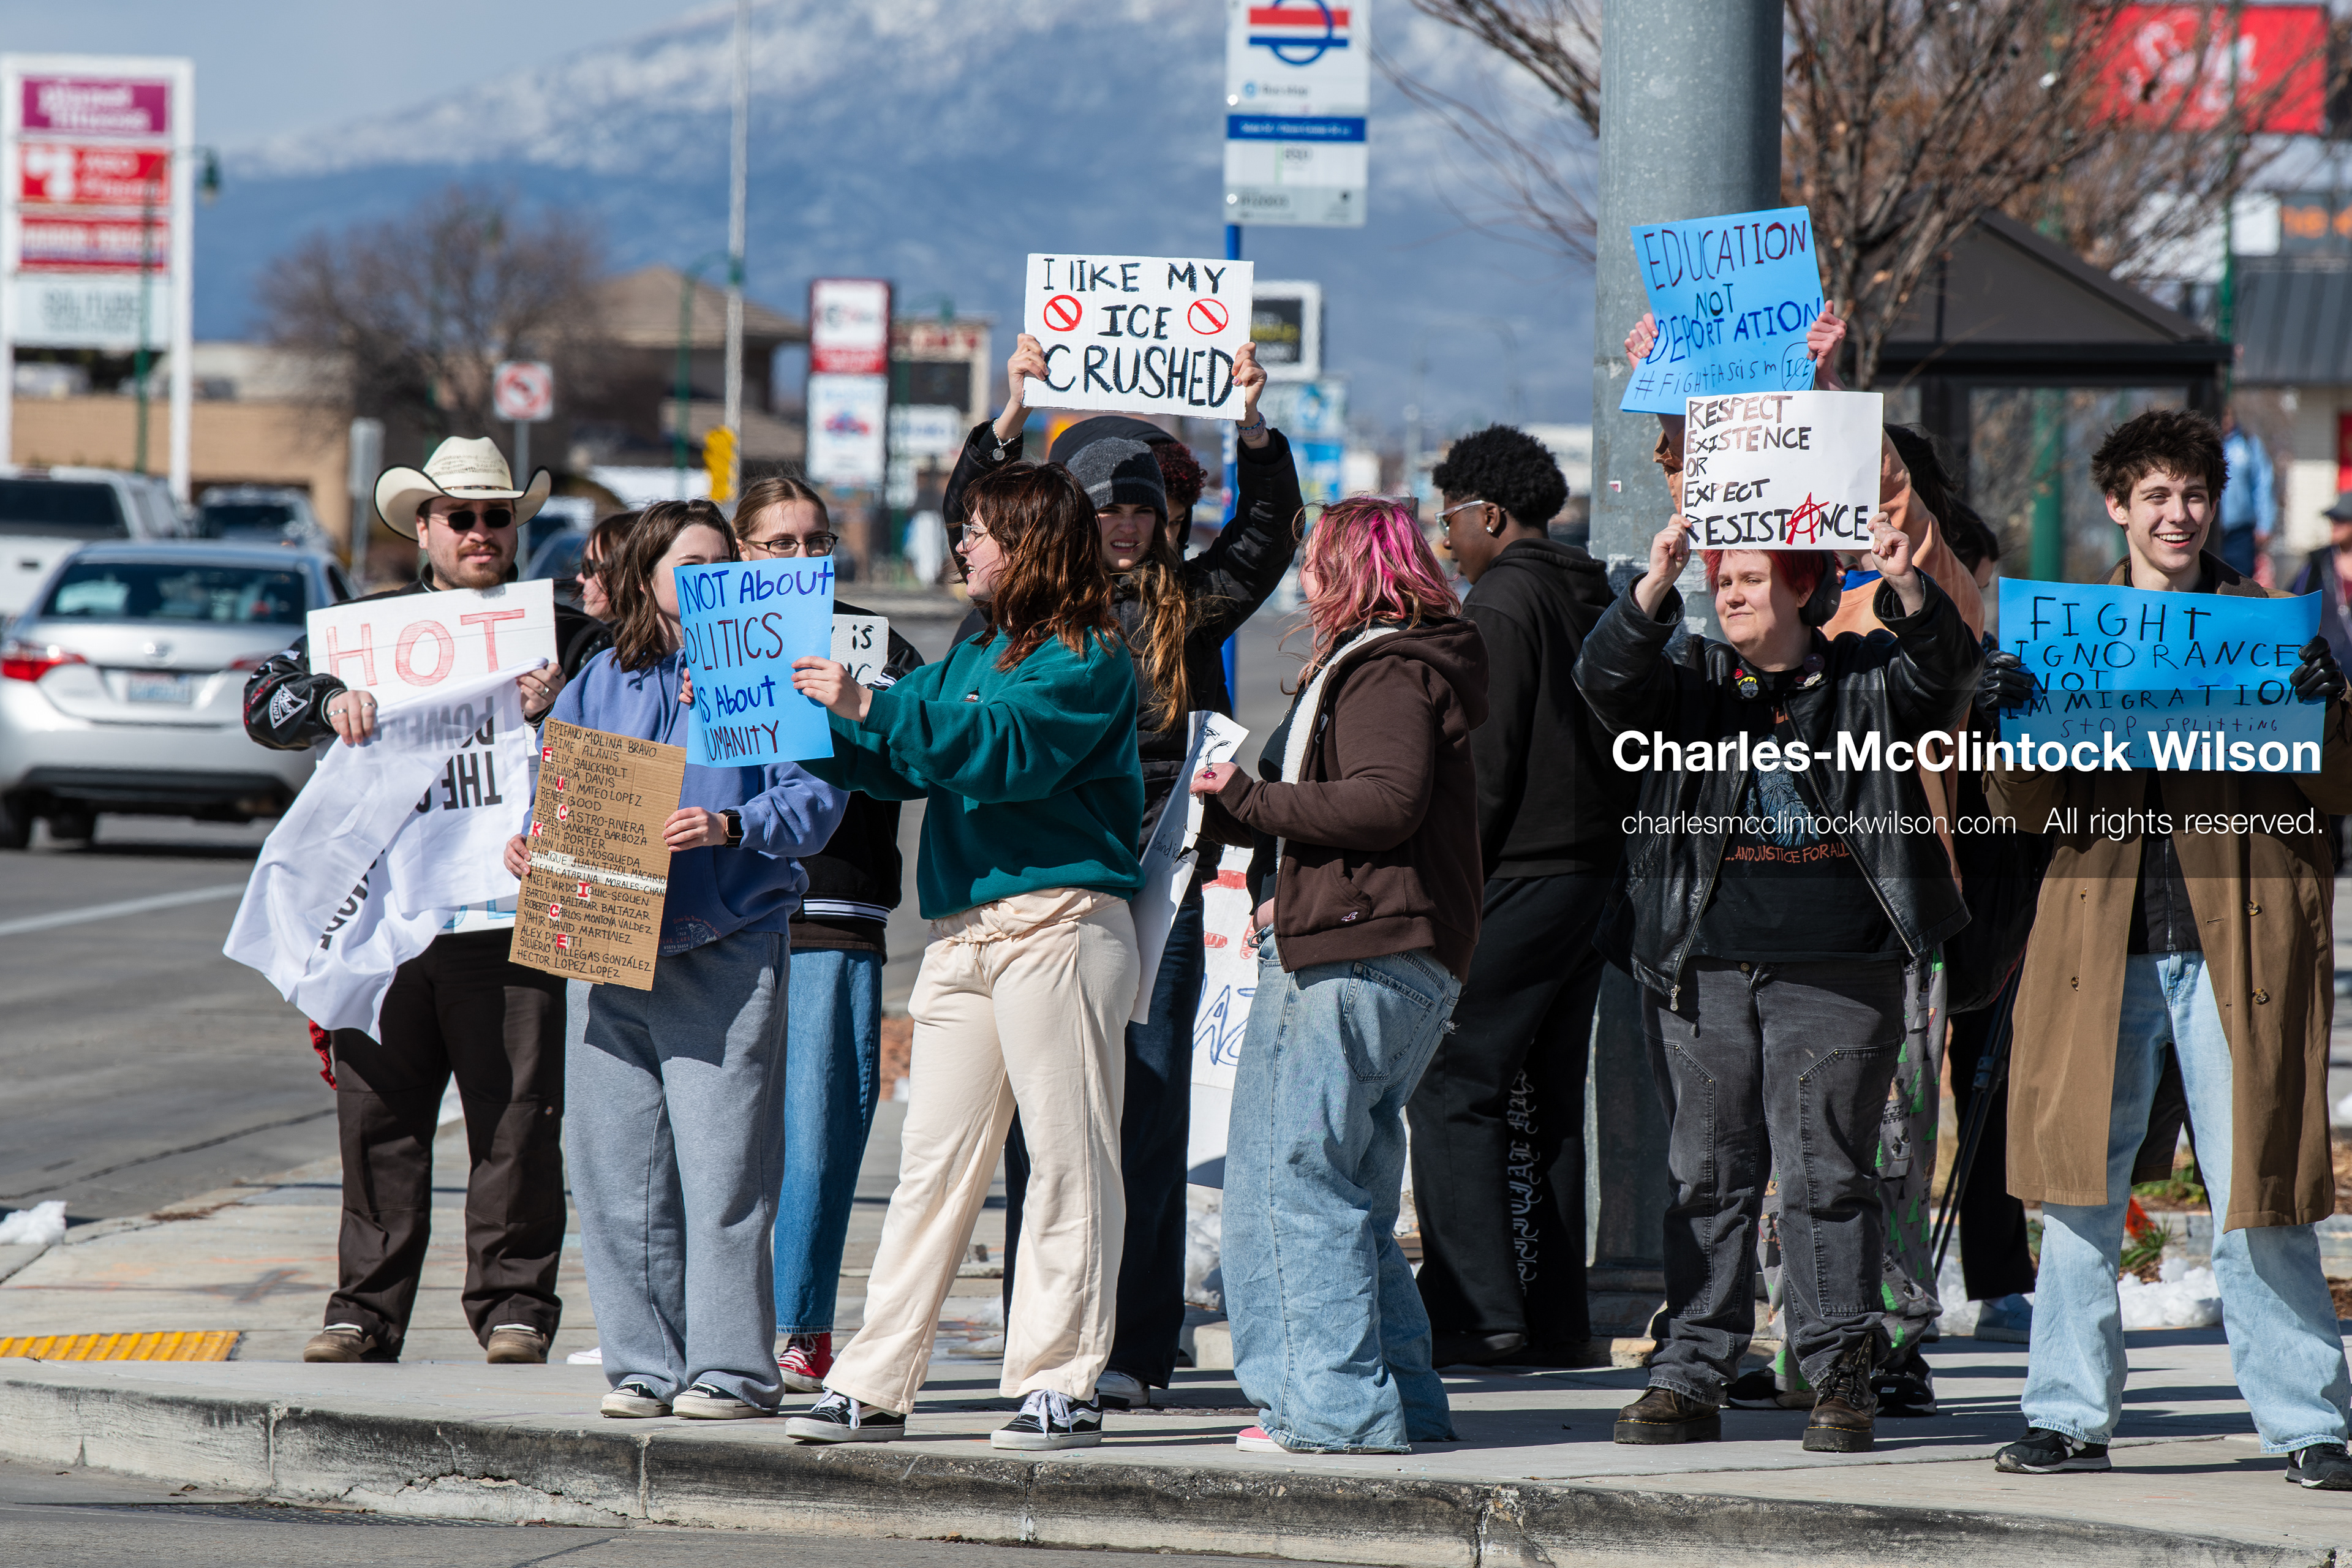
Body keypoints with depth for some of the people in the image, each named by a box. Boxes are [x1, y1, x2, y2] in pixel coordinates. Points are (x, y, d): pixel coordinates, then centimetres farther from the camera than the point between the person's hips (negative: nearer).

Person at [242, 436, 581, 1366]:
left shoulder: (564, 633, 10)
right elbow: (265, 704, 9)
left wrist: (557, 711, -15)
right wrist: (329, 702, -12)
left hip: (509, 917, -2)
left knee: (516, 1118, -4)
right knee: (376, 1115, 3)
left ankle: (513, 1306, 3)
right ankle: (367, 1310, 9)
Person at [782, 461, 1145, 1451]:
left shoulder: (1085, 660, -4)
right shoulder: (977, 655, 22)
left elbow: (1005, 748, -20)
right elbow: (892, 764, 22)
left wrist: (869, 708, -24)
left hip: (1059, 923, -8)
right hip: (964, 934, 8)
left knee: (1066, 1156, -5)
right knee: (935, 1160, 5)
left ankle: (1060, 1386, -4)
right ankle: (875, 1386, 4)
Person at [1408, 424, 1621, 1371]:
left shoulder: (1499, 606, -10)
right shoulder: (1596, 603, 15)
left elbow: (1483, 768, -15)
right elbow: (1623, 745, 17)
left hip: (1514, 877, -9)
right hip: (1593, 876, 9)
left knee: (1453, 1090, -7)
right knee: (1547, 1105, 11)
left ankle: (1476, 1311, -14)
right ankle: (1553, 1318, 11)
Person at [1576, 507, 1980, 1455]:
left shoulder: (1865, 683, 9)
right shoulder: (1689, 688, 13)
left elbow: (1942, 675, -8)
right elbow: (1607, 678, -4)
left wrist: (1907, 591, -26)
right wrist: (1656, 588, -20)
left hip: (1835, 974, -2)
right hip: (1703, 968, 2)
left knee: (1826, 1176, -3)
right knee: (1708, 1173, 5)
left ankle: (1840, 1378, 3)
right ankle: (1690, 1378, 9)